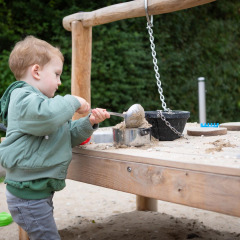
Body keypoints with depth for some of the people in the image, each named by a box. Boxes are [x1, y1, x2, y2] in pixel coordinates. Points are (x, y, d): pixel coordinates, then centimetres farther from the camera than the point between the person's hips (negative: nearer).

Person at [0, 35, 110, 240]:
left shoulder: (40, 99, 19)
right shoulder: (23, 98, -14)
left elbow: (69, 136, 20)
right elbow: (46, 115, -38)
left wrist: (88, 123, 3)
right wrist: (73, 102, -21)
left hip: (40, 191, 10)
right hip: (28, 195, -10)